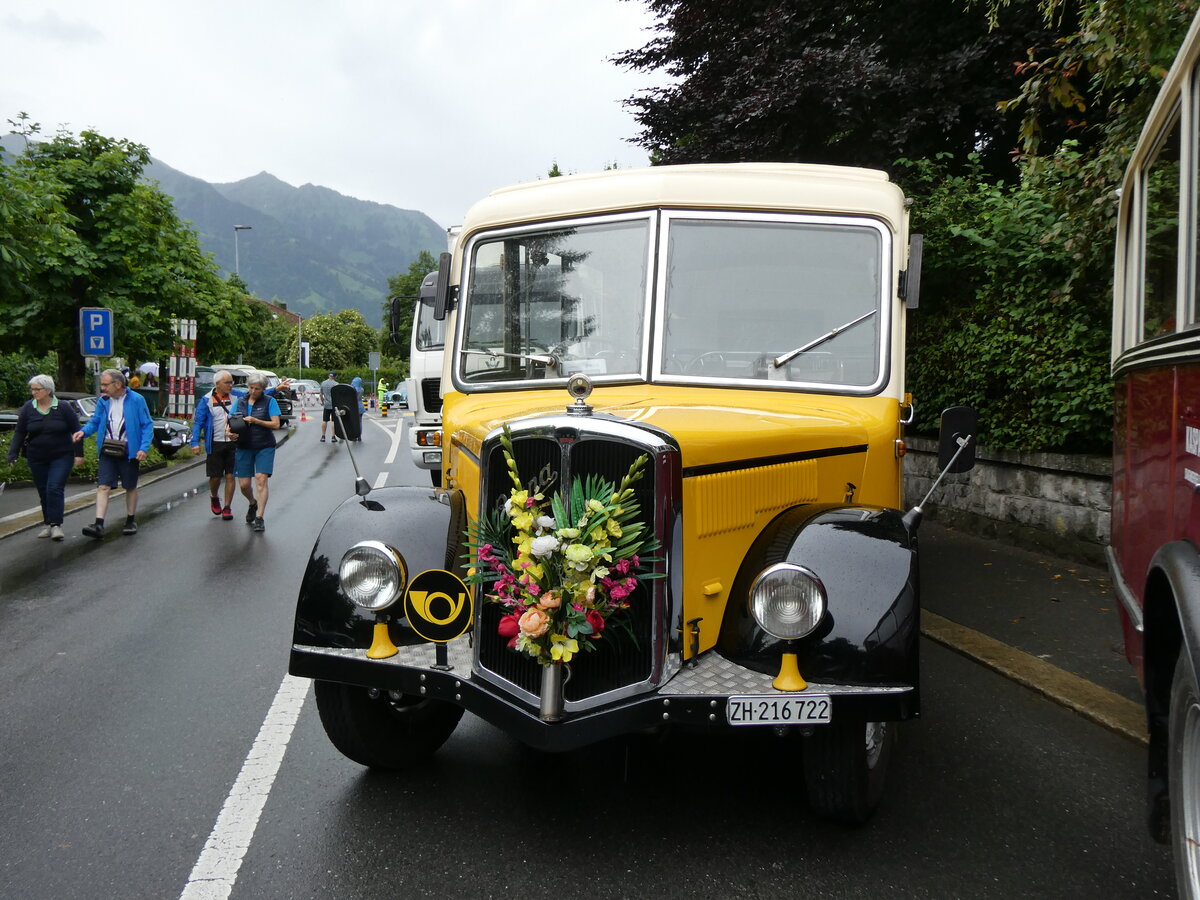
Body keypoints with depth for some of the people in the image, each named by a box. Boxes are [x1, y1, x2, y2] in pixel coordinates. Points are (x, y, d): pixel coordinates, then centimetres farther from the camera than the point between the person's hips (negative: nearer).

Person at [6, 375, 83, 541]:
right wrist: (12, 454, -4)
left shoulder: (64, 408, -6)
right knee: (43, 491, 8)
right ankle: (47, 523, 20)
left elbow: (76, 431, -2)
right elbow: (19, 433, 4)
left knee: (55, 488, -14)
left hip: (61, 457, -3)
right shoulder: (28, 409, 1)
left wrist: (78, 454, -5)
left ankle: (56, 524, -12)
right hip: (37, 458, 3)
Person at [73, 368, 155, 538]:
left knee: (130, 486, 12)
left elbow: (147, 425, -7)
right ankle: (99, 524, -12)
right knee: (103, 486, -8)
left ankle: (131, 521, 27)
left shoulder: (136, 400, -8)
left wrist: (144, 448, -17)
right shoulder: (103, 401, 4)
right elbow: (95, 421, 13)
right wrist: (84, 431, -9)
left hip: (129, 451, -3)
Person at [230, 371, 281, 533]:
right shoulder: (240, 401, 9)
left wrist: (255, 421, -16)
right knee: (243, 484, 2)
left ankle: (259, 518, -10)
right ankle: (253, 504, 35)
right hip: (244, 447, 3)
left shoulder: (269, 401, -2)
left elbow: (276, 424, -8)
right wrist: (230, 432, -11)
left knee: (261, 479, -14)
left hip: (264, 447, -3)